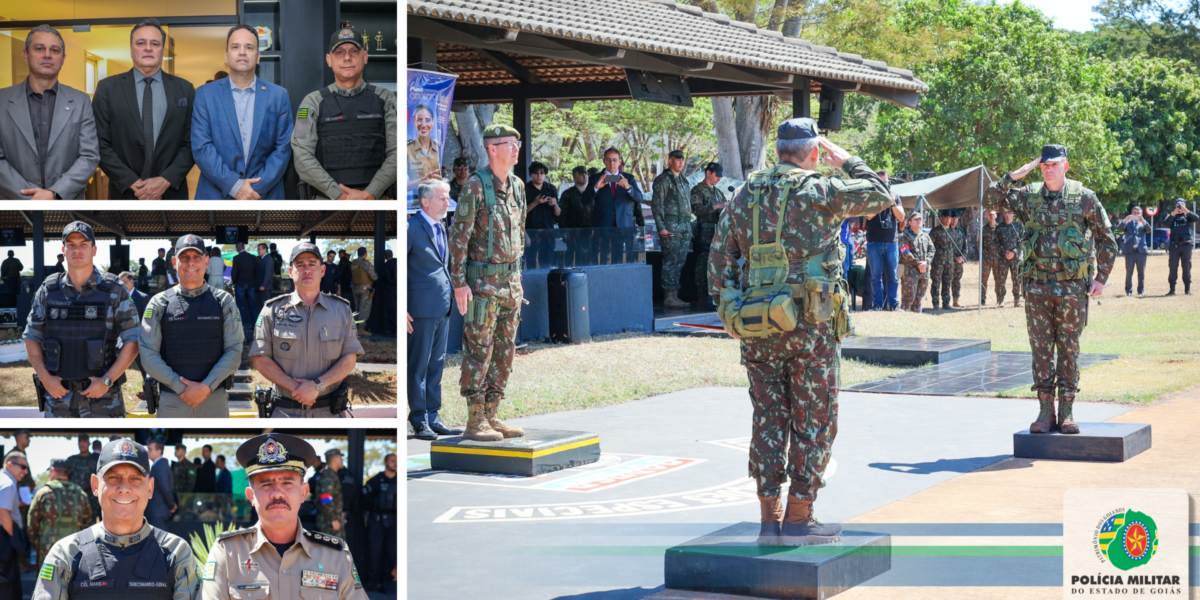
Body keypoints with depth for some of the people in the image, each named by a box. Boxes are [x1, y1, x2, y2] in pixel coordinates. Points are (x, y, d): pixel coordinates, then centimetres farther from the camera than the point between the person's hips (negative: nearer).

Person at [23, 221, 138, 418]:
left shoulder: (114, 290, -1)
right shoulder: (48, 290, 6)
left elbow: (132, 342, -3)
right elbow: (32, 339, 11)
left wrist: (107, 380, -12)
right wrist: (45, 378, -4)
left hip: (102, 396, -2)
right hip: (58, 394, 2)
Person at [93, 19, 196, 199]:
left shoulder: (185, 89, 5)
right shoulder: (107, 88, 2)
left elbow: (191, 143, 1)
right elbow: (100, 144, -3)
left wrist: (165, 181, -12)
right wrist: (133, 183, -12)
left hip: (171, 194, 1)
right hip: (125, 194, -1)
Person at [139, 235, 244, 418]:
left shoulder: (223, 301, 6)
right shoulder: (159, 304, 5)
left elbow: (234, 351, 0)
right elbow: (148, 355, -1)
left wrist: (206, 387, -12)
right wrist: (181, 387, -10)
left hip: (215, 401, 1)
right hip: (172, 401, 0)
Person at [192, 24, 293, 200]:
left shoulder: (279, 95, 4)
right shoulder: (205, 94, 3)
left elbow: (283, 148, 0)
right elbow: (201, 146, -5)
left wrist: (258, 189, -12)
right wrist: (234, 186, -14)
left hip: (265, 197, 1)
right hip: (216, 196, -1)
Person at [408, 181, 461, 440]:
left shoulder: (440, 228, 16)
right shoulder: (412, 227, -10)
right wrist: (402, 308, -17)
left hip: (442, 309, 8)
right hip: (422, 309, -8)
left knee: (436, 365, 11)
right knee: (419, 365, -2)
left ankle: (433, 418, 16)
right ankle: (419, 421, 3)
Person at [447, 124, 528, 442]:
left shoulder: (517, 186, 10)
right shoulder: (475, 186, -12)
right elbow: (458, 235, -13)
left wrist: (518, 278, 17)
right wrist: (459, 282, -16)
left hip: (509, 281, 7)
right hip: (482, 281, -7)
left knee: (504, 352, 9)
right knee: (479, 351, -4)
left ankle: (491, 417, 16)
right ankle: (475, 422, 0)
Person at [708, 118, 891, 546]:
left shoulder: (744, 196, 9)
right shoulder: (820, 191, -6)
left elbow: (719, 260, 9)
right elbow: (880, 195, 7)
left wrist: (728, 311, 17)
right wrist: (846, 161, 18)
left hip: (757, 331, 5)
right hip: (811, 328, -5)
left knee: (769, 421, 10)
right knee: (814, 423, 5)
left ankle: (770, 520, 12)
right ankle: (798, 519, 7)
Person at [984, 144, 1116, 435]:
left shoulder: (1084, 198, 0)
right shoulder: (1028, 196, 4)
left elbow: (1106, 239, 7)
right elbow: (990, 201, 1)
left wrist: (1101, 278, 2)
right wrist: (1013, 177, -9)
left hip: (1072, 287, -2)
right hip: (1038, 285, 2)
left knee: (1069, 348, 4)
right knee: (1041, 348, 3)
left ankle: (1067, 411, 11)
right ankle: (1045, 411, 9)